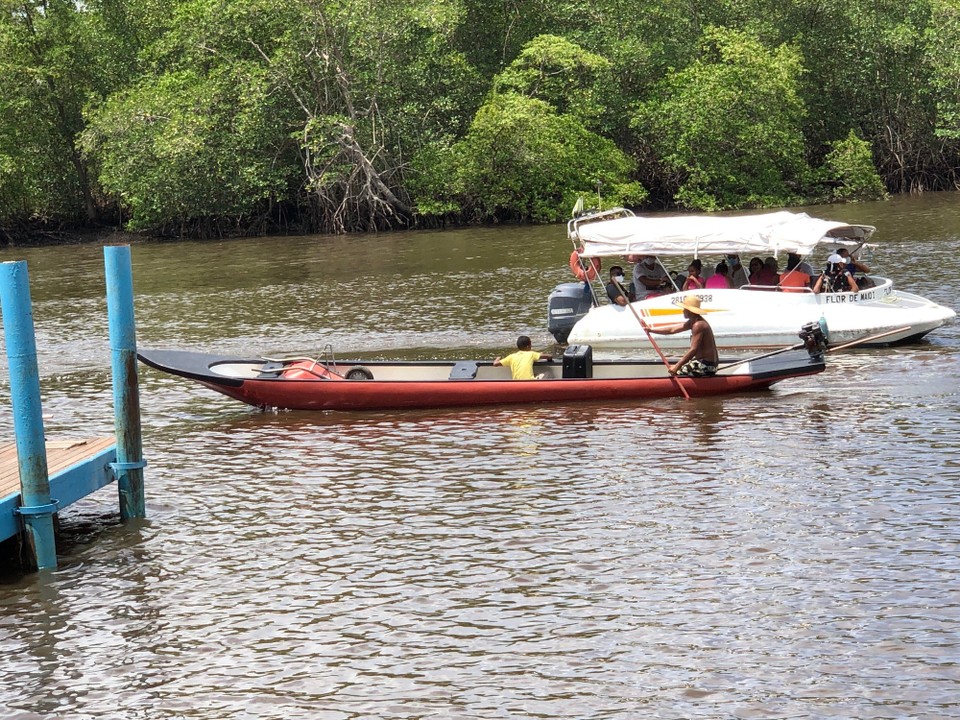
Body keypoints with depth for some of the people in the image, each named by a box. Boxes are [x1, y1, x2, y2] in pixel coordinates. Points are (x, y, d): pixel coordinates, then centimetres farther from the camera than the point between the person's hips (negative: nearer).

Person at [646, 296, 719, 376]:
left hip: (706, 366, -10)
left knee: (675, 372, -10)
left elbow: (693, 350, -27)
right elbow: (672, 330, 17)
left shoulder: (698, 325, -22)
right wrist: (651, 330, 15)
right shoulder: (693, 322, 10)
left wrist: (677, 367, -26)